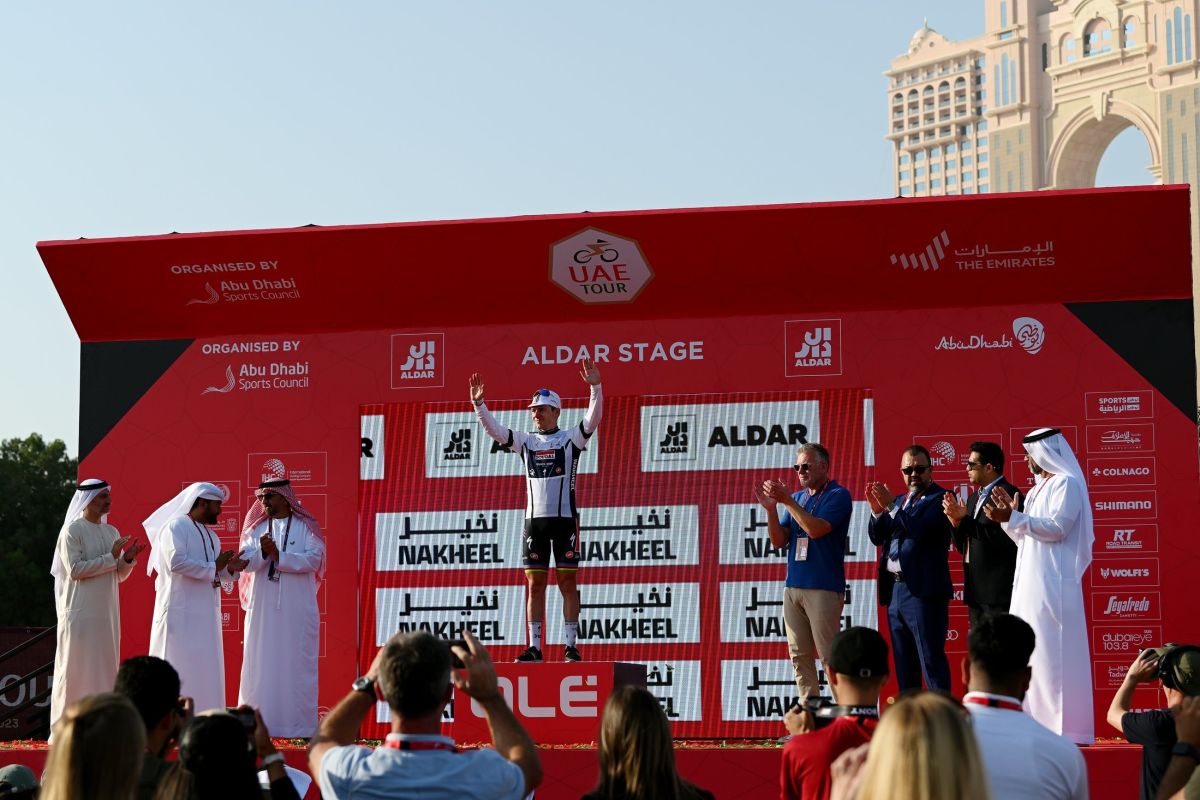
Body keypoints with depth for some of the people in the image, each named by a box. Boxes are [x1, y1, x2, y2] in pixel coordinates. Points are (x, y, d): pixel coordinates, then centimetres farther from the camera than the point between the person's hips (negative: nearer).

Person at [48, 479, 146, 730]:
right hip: (80, 613, -6)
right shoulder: (72, 530, -5)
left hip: (106, 613, 6)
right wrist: (111, 557, -15)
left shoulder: (112, 532, 14)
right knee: (75, 670, -5)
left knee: (104, 670, 4)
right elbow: (74, 570, -15)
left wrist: (128, 560, -5)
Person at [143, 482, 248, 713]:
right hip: (180, 613, -8)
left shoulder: (211, 536, 19)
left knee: (206, 671, 7)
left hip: (207, 615, 8)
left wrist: (230, 568, 0)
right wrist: (213, 567, -14)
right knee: (180, 668, -8)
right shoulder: (176, 526, -7)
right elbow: (176, 562, -21)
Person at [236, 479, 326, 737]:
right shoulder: (256, 529, 12)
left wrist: (278, 556, -14)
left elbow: (314, 559, -9)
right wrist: (262, 552, -17)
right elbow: (245, 563, 2)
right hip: (262, 608, 3)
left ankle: (300, 724, 0)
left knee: (297, 665, -2)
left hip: (297, 609, -3)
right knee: (261, 664, 1)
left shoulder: (306, 527, 2)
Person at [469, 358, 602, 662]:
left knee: (567, 582, -2)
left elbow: (592, 420, -12)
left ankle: (570, 646, 1)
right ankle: (534, 647, 6)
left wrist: (595, 388, -25)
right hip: (534, 520, 4)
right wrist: (478, 403, -7)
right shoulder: (525, 441, 13)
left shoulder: (570, 439, 3)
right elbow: (493, 429, 6)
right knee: (535, 583, 4)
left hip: (565, 518, -4)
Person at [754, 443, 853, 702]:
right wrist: (771, 508, -4)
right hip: (793, 586, 7)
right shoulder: (797, 498, 15)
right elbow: (779, 541, 10)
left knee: (831, 655, -8)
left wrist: (786, 501, -14)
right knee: (800, 656, 7)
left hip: (824, 588, -7)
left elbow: (815, 529, -18)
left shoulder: (838, 495, -3)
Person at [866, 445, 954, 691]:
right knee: (903, 663, 13)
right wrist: (877, 511, -2)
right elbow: (877, 537, 14)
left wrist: (890, 506, -18)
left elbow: (920, 530, -19)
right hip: (895, 590, 8)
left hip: (923, 590, -8)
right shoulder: (900, 501, 19)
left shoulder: (939, 498, -5)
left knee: (931, 660, -9)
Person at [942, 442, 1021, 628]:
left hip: (999, 592, -9)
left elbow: (1003, 539, -19)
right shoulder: (974, 498, 18)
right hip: (975, 592, 9)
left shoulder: (1008, 494, -9)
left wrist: (965, 519, -15)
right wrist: (956, 521, 1)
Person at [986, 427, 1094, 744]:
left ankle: (1065, 727, -10)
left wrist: (1012, 517, -21)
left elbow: (1057, 527, -19)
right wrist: (1009, 516, 9)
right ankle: (1041, 726, 10)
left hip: (1053, 585, -9)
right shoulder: (1040, 487, 20)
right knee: (1033, 656, 8)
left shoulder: (1067, 483, -7)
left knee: (1054, 654, -11)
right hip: (1031, 584, 9)